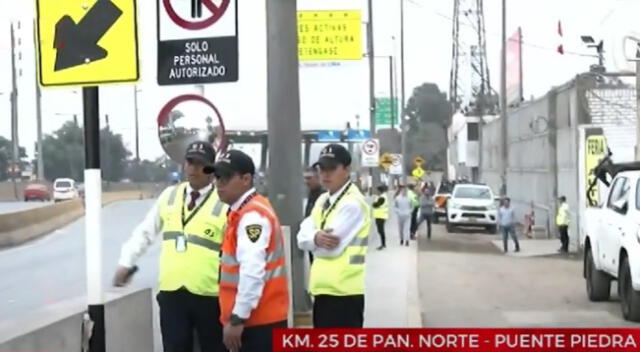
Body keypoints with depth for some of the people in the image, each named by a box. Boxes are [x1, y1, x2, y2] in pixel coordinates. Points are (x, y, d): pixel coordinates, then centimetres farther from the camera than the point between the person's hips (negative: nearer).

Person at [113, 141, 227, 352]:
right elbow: (145, 232, 17)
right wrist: (126, 263, 12)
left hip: (209, 295, -4)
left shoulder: (223, 202, -7)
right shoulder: (170, 195, 8)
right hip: (172, 292, 4)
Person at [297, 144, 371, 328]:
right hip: (323, 288, 9)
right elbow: (302, 237, 6)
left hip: (343, 292, -9)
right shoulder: (323, 200, 15)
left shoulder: (353, 203, -14)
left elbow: (332, 248, -19)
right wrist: (316, 238, -16)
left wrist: (314, 240, 1)